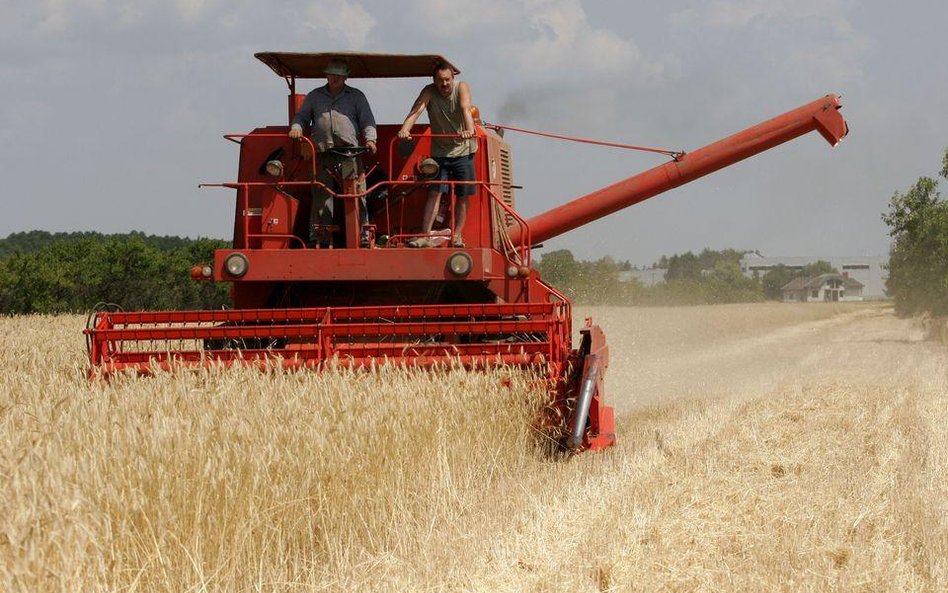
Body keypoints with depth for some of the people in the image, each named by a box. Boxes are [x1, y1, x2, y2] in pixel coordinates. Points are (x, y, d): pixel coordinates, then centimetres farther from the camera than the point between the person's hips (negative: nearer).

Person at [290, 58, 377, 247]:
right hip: (322, 154, 1)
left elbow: (367, 121, 11)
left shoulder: (356, 96, 18)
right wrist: (296, 128, -1)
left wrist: (370, 139, -7)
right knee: (321, 197, -5)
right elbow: (301, 117, 22)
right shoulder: (314, 96, 22)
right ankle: (317, 237, -5)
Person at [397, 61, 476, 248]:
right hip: (440, 152, 0)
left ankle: (457, 236, 11)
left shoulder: (461, 88, -9)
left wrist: (469, 129, -49)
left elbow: (466, 109, -28)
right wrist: (405, 129, -44)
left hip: (463, 150, 0)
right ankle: (425, 236, -13)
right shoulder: (429, 92, -7)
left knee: (462, 196, 3)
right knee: (434, 193, -9)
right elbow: (417, 110, -24)